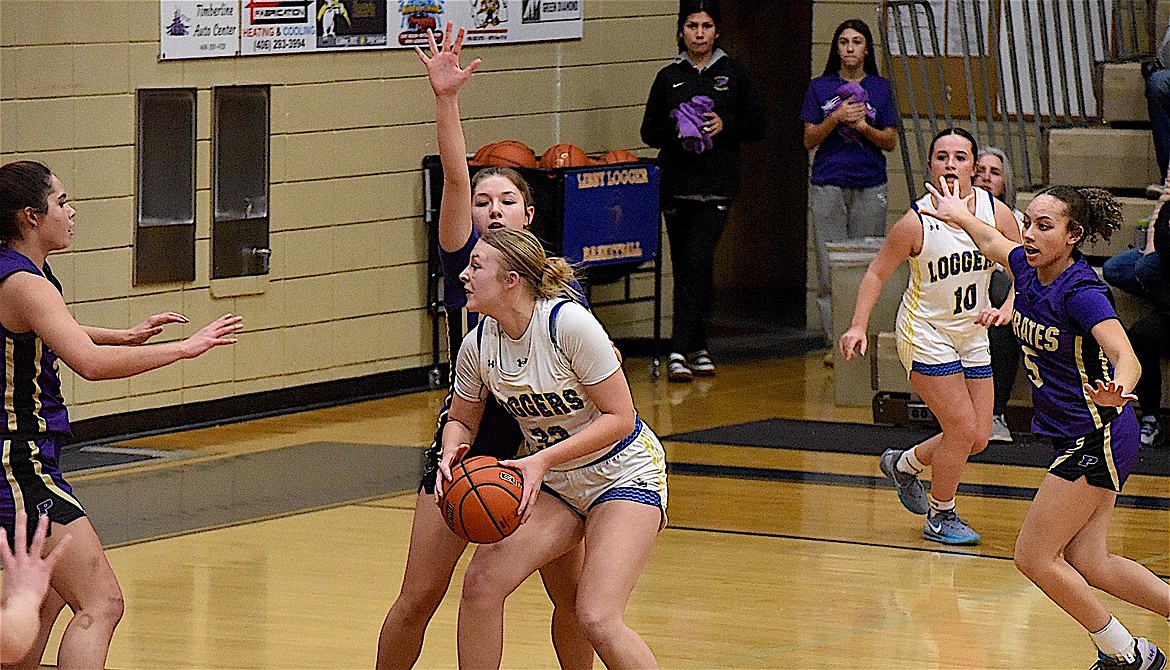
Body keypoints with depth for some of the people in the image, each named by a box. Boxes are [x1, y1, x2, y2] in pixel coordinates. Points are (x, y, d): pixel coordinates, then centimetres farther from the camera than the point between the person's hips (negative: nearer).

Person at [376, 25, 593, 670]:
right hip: (467, 446, -1)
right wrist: (445, 100, -31)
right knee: (416, 601, -4)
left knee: (573, 594, 2)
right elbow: (455, 178, -18)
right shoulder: (465, 266, -4)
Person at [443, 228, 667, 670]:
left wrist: (543, 459, -30)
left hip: (623, 477, -6)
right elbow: (462, 421, 11)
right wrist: (451, 453, -14)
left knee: (598, 621, -21)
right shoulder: (478, 344, -7)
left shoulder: (569, 323, -25)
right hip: (551, 483, 6)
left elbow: (620, 417, -21)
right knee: (481, 581, -12)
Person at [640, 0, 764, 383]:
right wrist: (675, 128, -9)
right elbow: (649, 132, 10)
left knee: (697, 262, -15)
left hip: (716, 187, -3)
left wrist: (724, 127, -10)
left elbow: (756, 125, 7)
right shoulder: (669, 77, 9)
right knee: (684, 267, 7)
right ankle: (698, 348, 18)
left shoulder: (733, 74, 6)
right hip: (676, 184, 3)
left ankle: (680, 350, -16)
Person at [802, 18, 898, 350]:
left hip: (869, 187, 0)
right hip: (828, 185, 0)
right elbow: (809, 140, 4)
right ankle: (836, 341, -2)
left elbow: (890, 142, 7)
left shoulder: (880, 88, 10)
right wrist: (836, 118, -11)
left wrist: (863, 126, -10)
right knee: (830, 268, -5)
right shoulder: (820, 87, 8)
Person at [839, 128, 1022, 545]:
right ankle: (940, 517, 11)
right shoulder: (917, 221, -19)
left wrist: (1005, 311, -22)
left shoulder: (996, 213, -9)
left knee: (977, 439, 8)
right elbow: (877, 273, -9)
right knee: (962, 430, -10)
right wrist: (858, 326, -19)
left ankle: (902, 464, 34)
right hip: (925, 334, -5)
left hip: (971, 335, 5)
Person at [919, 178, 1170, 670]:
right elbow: (993, 244, 25)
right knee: (1088, 564, 3)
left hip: (1097, 439, -8)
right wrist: (959, 216, 43)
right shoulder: (1028, 268, 1)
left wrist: (1117, 390, -57)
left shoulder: (1082, 291, -22)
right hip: (1078, 441, 8)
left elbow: (1127, 360, -36)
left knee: (1034, 557, -4)